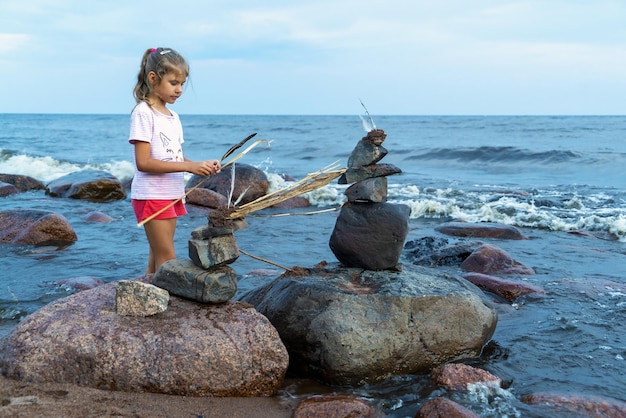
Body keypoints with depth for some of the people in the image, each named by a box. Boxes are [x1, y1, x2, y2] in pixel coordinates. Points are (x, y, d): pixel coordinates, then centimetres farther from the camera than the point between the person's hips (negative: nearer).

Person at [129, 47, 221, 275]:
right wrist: (189, 166, -24)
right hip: (152, 196, -8)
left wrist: (201, 165, -5)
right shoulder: (143, 113, -12)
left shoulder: (173, 117, 13)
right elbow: (143, 162, -20)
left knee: (157, 259, 11)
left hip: (172, 196, 8)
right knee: (167, 261, -7)